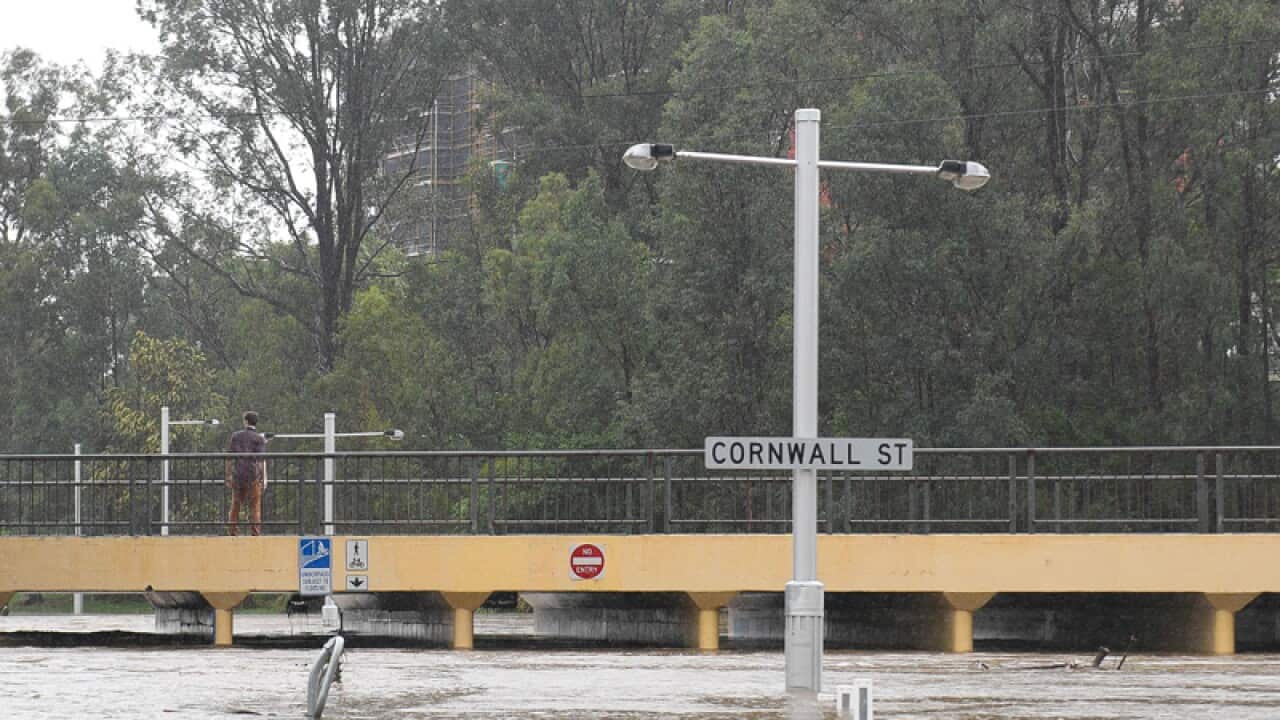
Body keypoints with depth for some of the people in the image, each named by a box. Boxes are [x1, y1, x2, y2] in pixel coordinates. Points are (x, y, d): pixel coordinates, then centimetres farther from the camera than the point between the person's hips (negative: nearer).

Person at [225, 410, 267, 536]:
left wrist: (228, 475, 15)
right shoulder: (259, 438, -2)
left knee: (235, 504, 11)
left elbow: (229, 457, 9)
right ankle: (255, 531, -4)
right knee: (255, 506, 0)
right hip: (254, 475, -3)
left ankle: (232, 531, 10)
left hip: (237, 475, 3)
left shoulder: (235, 436, 8)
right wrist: (264, 478, -7)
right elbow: (262, 459, -8)